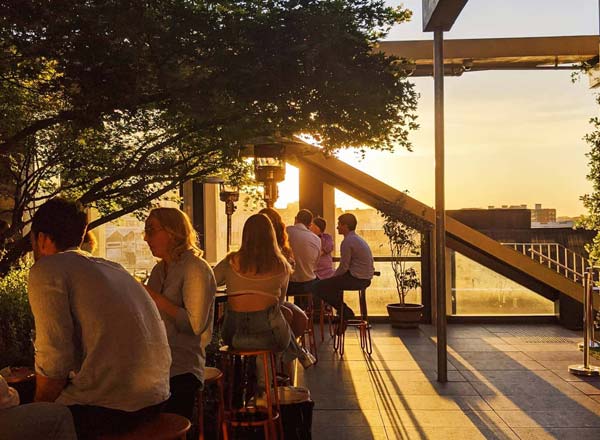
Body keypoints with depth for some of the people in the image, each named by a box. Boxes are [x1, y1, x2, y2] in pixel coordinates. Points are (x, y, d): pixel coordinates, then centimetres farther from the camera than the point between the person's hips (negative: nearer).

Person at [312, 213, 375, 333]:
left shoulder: (347, 242, -14)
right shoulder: (358, 239, 17)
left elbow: (344, 267, -15)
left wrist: (331, 278, 2)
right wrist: (332, 279, 18)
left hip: (356, 278, -10)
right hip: (365, 278, 10)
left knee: (317, 287, -8)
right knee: (333, 282, 31)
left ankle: (345, 311, -1)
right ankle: (343, 312, 25)